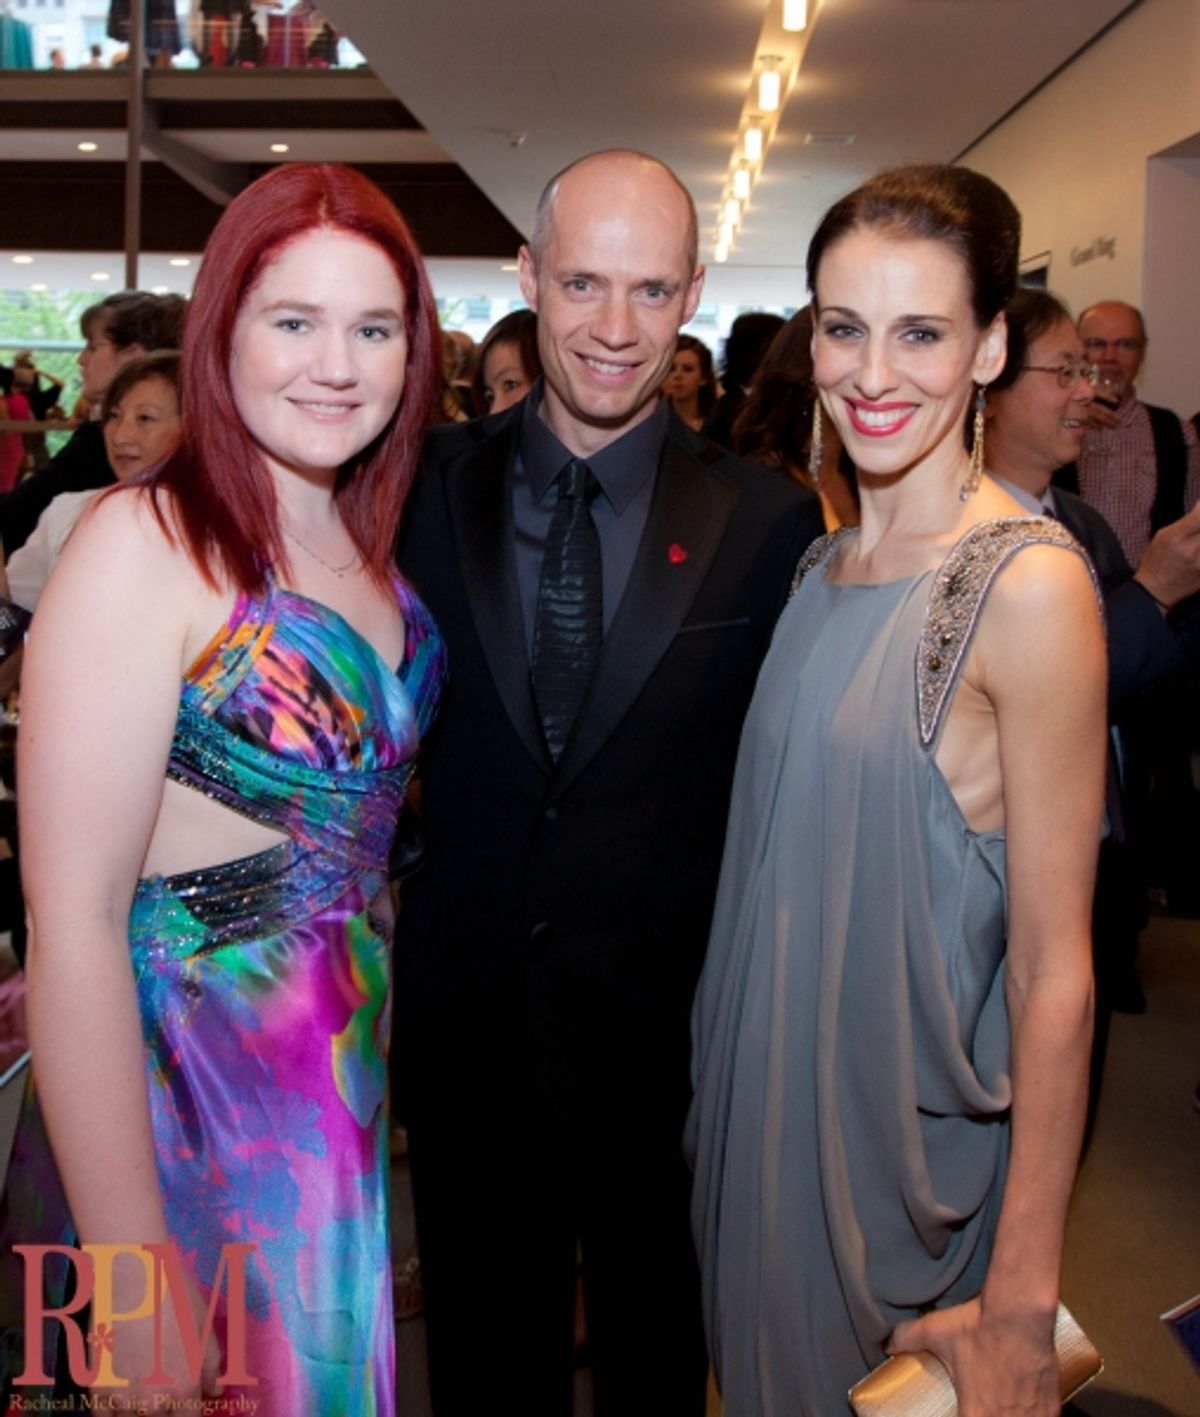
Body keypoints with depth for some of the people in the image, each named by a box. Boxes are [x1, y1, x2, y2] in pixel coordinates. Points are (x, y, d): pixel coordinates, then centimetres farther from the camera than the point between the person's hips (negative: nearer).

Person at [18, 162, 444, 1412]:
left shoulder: (368, 539, 3)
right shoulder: (144, 542, -18)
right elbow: (72, 921, -21)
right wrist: (132, 1273, -20)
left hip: (355, 1066, 7)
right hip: (185, 1089, -6)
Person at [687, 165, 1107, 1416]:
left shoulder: (1028, 584, -20)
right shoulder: (823, 563, 3)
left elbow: (1054, 970, -19)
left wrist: (1022, 1303, -17)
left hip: (912, 1130, -6)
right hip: (770, 1100, 7)